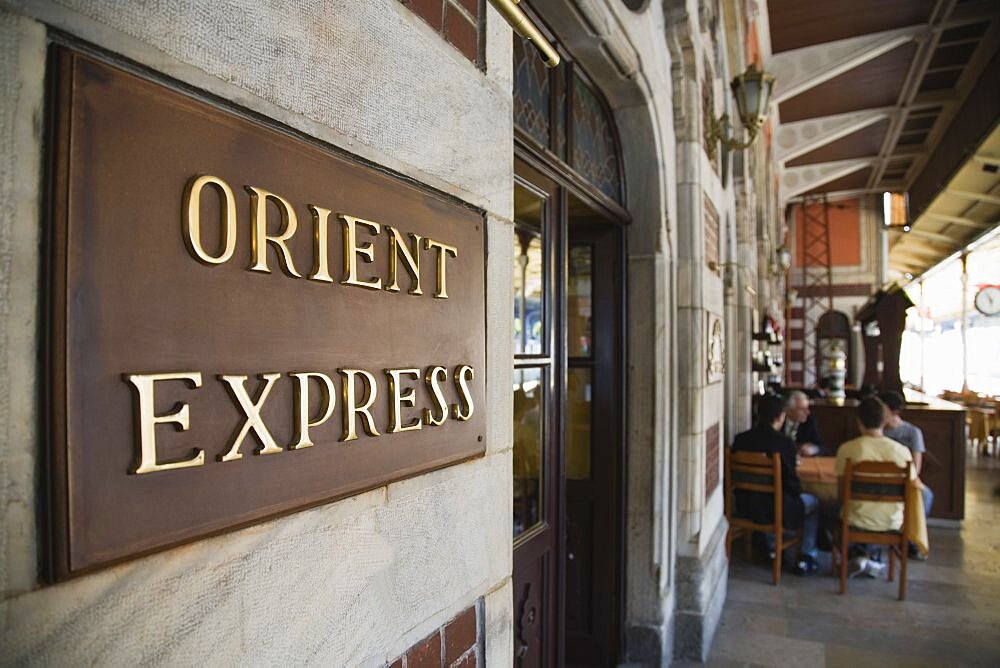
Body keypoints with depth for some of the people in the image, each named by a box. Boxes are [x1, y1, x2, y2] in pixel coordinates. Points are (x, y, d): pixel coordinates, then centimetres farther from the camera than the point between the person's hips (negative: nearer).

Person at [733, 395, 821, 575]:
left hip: (744, 506, 5)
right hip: (774, 509, -5)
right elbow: (791, 481, -14)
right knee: (813, 503, 23)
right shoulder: (784, 442, -19)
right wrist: (796, 493, 9)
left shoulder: (740, 439, -6)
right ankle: (806, 557, 27)